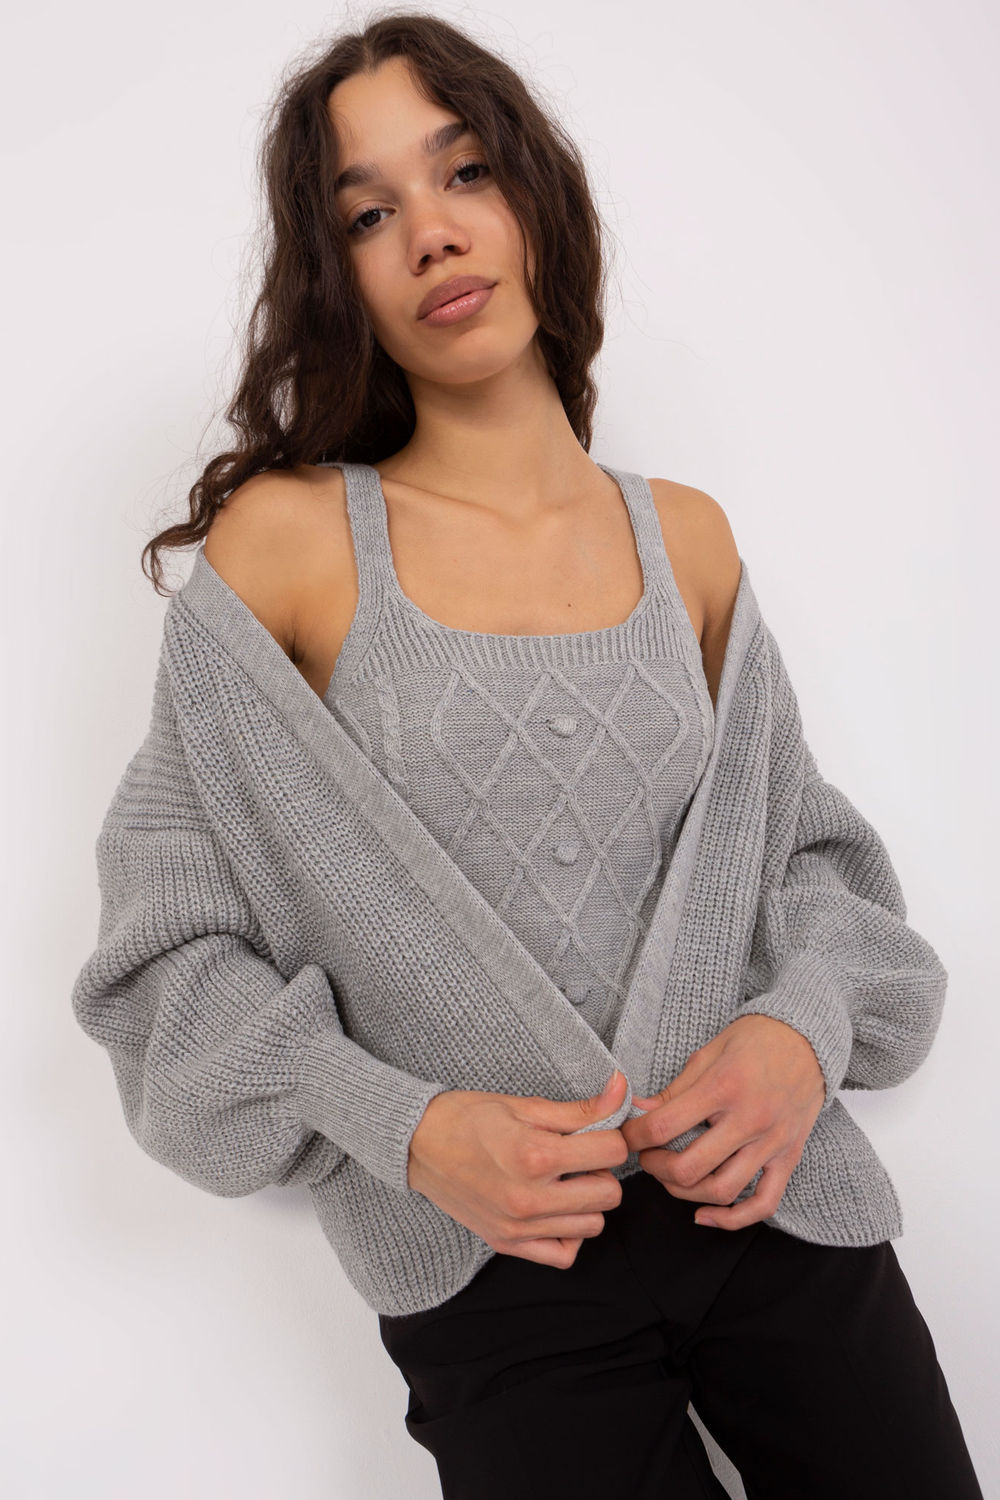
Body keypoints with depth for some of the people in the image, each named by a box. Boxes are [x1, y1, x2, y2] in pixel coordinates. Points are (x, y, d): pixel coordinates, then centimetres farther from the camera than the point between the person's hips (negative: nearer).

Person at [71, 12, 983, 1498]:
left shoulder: (688, 538, 4)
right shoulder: (284, 540, -6)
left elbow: (803, 846, 11)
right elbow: (172, 929, -5)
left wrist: (805, 1024, -10)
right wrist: (406, 1127, -18)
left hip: (775, 1201, 4)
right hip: (496, 1267, -3)